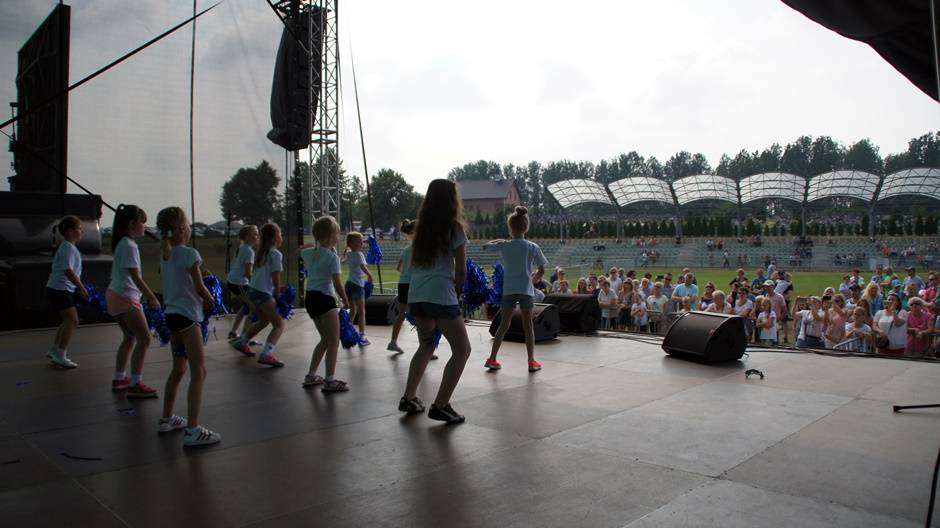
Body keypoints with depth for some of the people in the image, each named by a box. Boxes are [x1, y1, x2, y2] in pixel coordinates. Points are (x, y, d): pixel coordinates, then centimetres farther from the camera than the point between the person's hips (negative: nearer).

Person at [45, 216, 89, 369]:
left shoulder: (68, 247, 14)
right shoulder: (68, 248, -17)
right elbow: (68, 271, -24)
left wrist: (79, 288, 20)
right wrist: (82, 288, -22)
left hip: (60, 290, 10)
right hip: (59, 290, -10)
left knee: (69, 321, 15)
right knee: (72, 321, -7)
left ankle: (54, 350, 24)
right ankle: (60, 355, -2)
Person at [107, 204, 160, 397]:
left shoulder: (122, 243, 12)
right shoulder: (129, 246, -17)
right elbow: (136, 277, -21)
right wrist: (152, 298, -19)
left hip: (116, 295, 10)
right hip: (126, 298, -10)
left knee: (130, 338, 20)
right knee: (144, 339, -8)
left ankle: (119, 379, 29)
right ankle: (135, 385, -7)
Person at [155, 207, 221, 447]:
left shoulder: (164, 255, 10)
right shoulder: (189, 254, -13)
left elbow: (166, 287, 15)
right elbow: (200, 288, -11)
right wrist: (210, 300, 10)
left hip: (171, 315, 9)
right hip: (187, 316, -9)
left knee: (178, 369, 22)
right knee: (198, 372, -6)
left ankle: (167, 419, 34)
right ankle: (192, 430, -8)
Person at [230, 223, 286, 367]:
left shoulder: (261, 252, 15)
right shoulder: (276, 254, -10)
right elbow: (275, 278, -12)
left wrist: (277, 288, 14)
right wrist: (278, 293, 3)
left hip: (252, 289, 9)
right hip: (263, 293, -9)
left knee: (263, 320, 29)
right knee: (279, 324, -8)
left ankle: (241, 342, 40)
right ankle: (266, 354, -23)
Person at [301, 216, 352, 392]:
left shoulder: (308, 253, 9)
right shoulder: (332, 256, -11)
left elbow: (302, 252, 37)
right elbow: (337, 284, -13)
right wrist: (346, 301, -2)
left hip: (310, 298, 8)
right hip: (324, 298, -8)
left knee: (325, 339, 20)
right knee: (334, 341, -3)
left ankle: (311, 376, 24)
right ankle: (330, 381, -5)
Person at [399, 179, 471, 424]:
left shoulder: (422, 227, 13)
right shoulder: (454, 228, -2)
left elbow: (414, 264, 10)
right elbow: (461, 270, -1)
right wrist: (457, 291, 17)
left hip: (416, 295, 7)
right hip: (440, 295, -7)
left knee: (427, 345, 26)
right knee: (462, 350, 3)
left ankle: (409, 398, 26)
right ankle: (440, 405, -2)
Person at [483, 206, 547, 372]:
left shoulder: (504, 246, -3)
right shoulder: (533, 247, -4)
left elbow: (485, 245, 15)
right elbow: (541, 271, 2)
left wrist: (497, 241, 24)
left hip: (508, 290, 2)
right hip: (526, 290, -1)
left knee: (503, 326, 11)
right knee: (528, 326, 7)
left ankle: (492, 359, 11)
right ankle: (532, 362, 10)